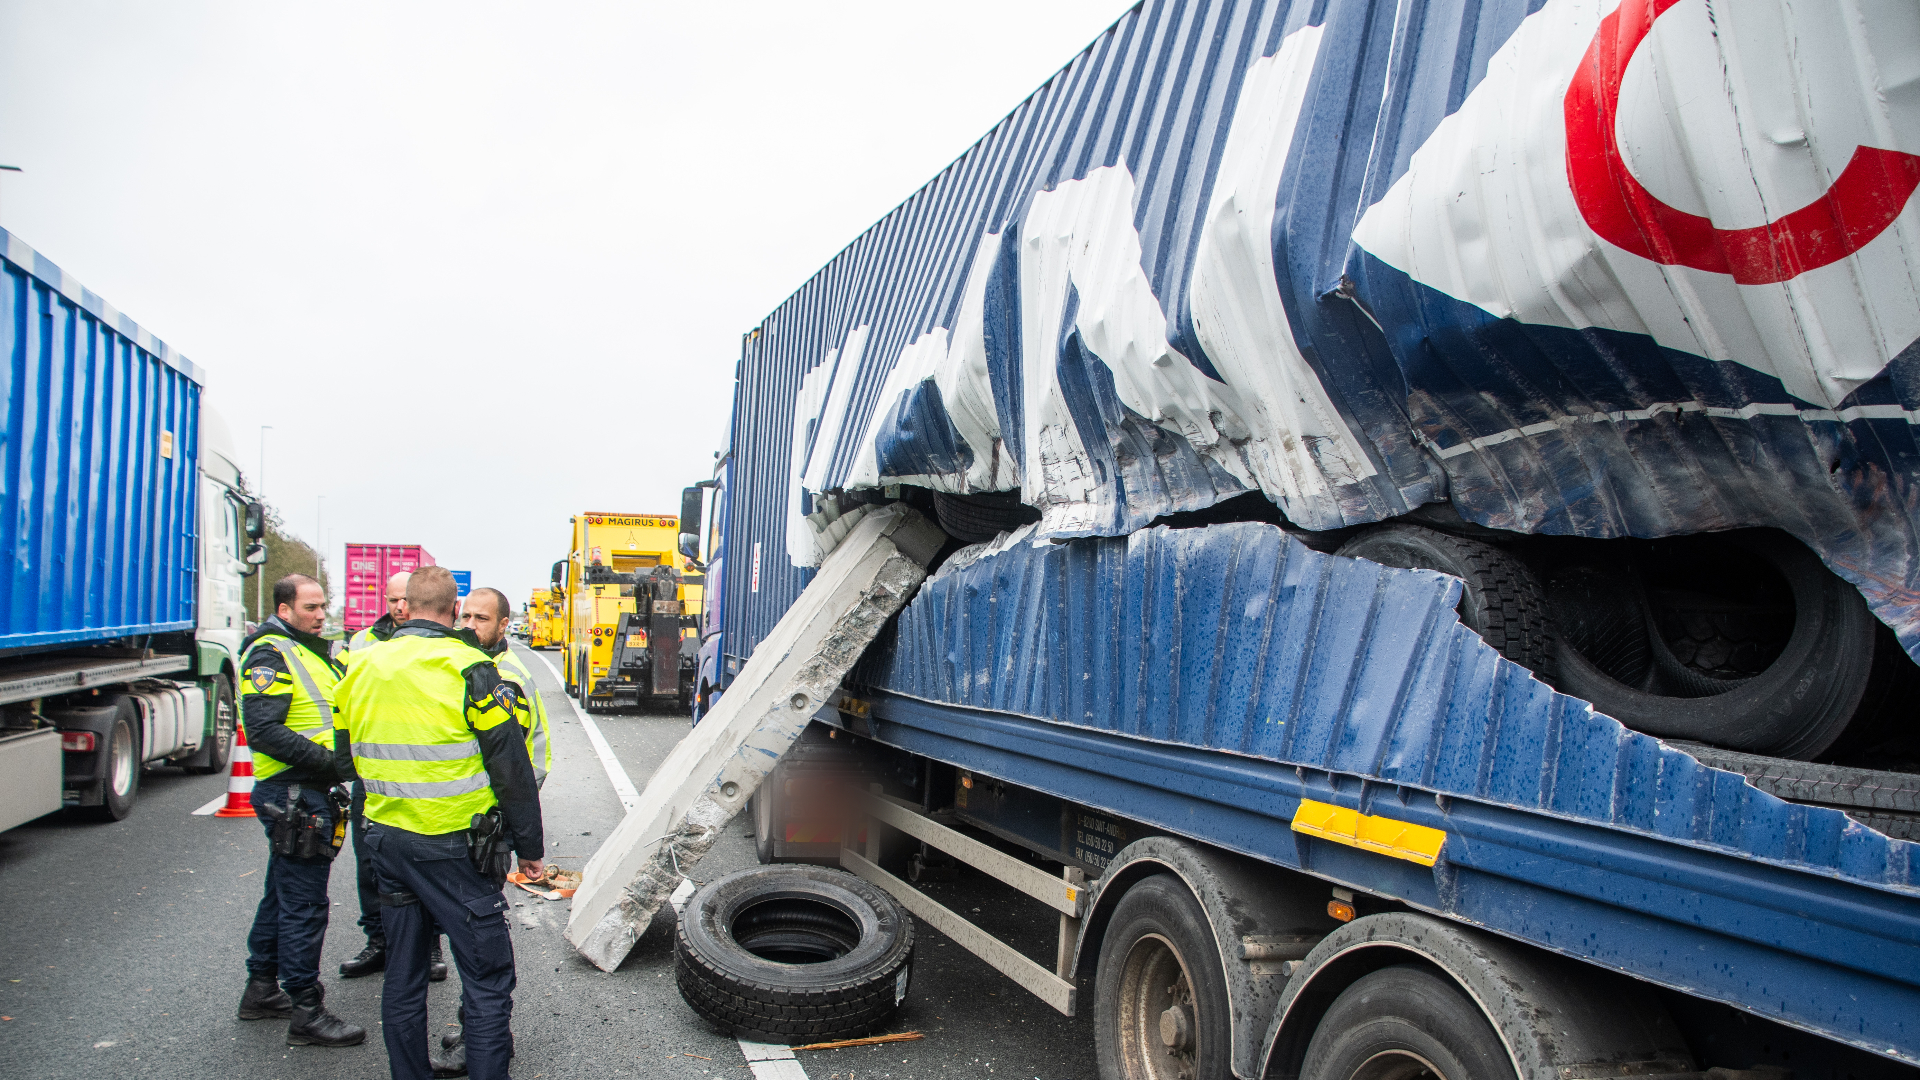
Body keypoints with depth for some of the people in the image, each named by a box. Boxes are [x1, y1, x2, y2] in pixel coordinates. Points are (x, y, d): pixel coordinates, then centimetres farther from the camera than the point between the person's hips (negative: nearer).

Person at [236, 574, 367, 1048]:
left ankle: (261, 990, 33)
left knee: (282, 895, 20)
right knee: (303, 905, -5)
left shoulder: (308, 651, 18)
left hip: (308, 791, 11)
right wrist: (327, 761, -24)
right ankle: (305, 1013, 2)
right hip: (292, 795, -11)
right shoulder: (271, 654, -14)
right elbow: (264, 731, -24)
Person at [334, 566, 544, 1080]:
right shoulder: (470, 670, -14)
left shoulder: (362, 668, 5)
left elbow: (345, 759, 17)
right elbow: (511, 769, -13)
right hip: (453, 846, -6)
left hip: (386, 840, 6)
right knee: (488, 979, 2)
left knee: (403, 978, 18)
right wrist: (529, 848, -4)